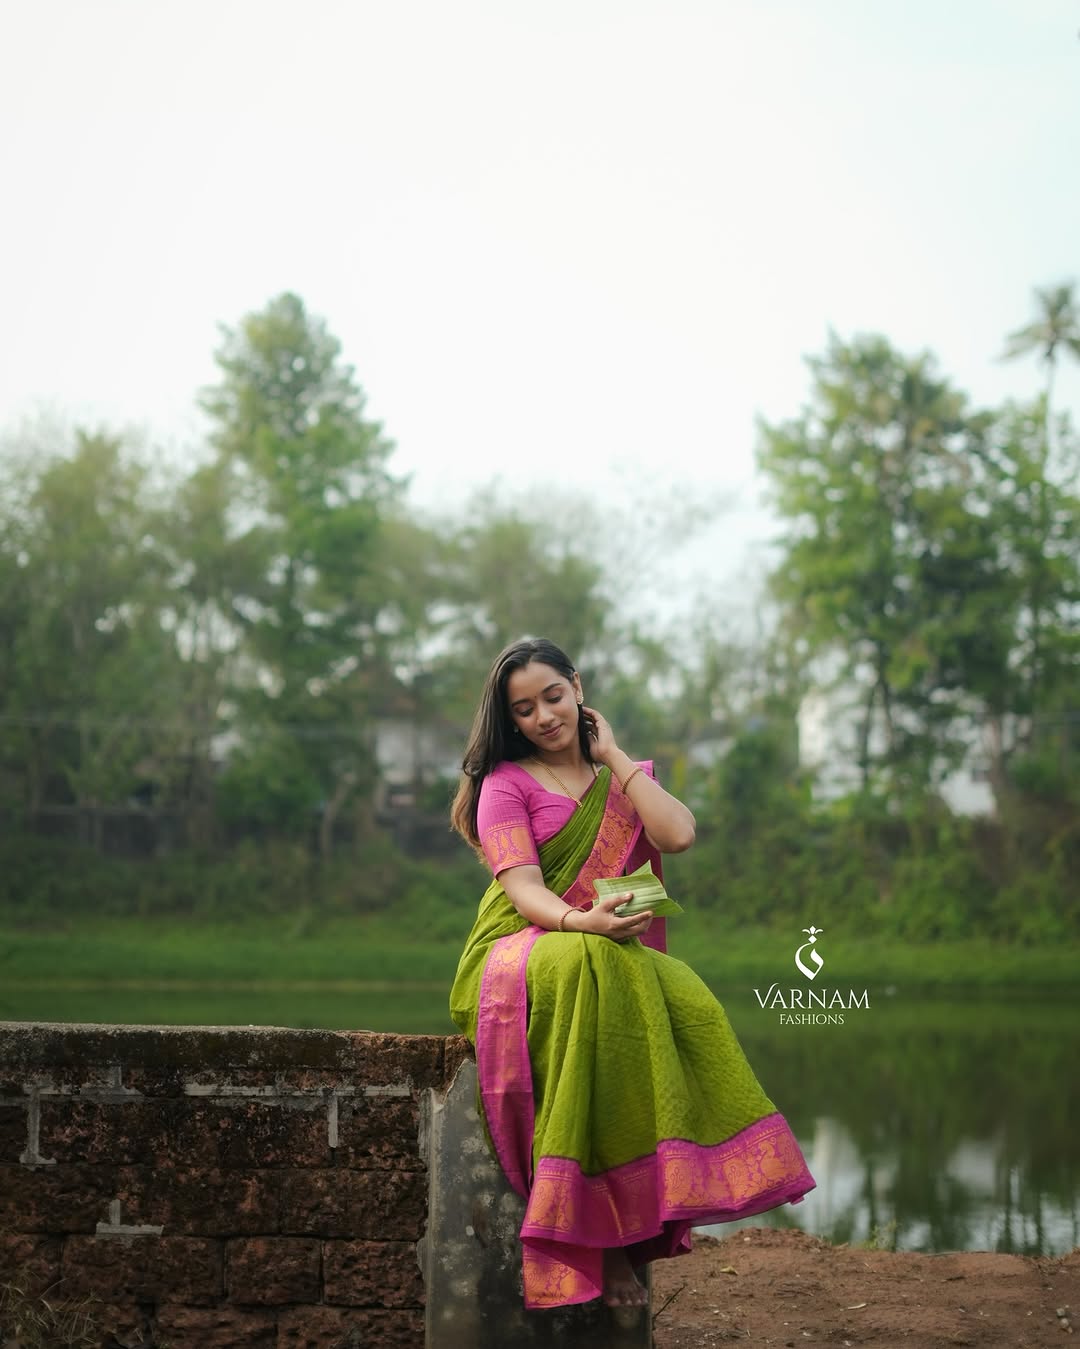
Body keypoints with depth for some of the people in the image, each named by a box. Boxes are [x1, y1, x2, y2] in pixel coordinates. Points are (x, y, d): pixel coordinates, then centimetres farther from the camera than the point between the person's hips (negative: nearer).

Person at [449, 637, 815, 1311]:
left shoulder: (625, 778, 19)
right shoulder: (507, 781, 7)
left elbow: (677, 835, -4)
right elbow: (523, 887, -9)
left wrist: (612, 754, 5)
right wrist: (580, 920, -30)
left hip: (613, 953, 3)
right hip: (519, 952, -3)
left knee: (686, 1001, -32)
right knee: (589, 966, -39)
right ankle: (612, 1226, -37)